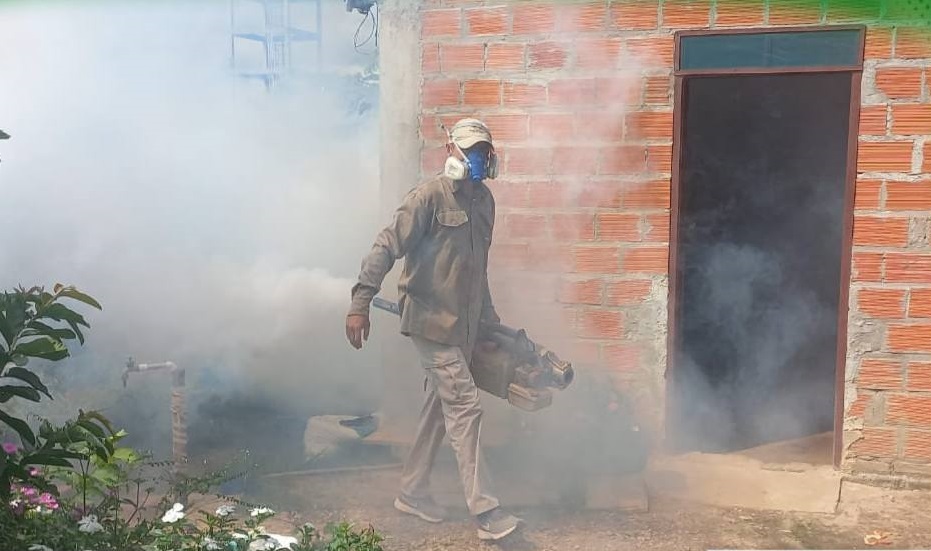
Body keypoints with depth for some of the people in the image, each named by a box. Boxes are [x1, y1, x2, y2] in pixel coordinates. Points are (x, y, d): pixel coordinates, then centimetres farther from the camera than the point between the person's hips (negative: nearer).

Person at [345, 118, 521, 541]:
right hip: (431, 321, -8)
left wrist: (489, 316, 23)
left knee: (439, 407, 15)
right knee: (464, 408, -9)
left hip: (464, 325, 8)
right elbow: (386, 247, -18)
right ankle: (485, 511, -3)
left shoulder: (484, 200, 11)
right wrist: (360, 304, -24)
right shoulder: (429, 197, -13)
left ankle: (412, 492, 29)